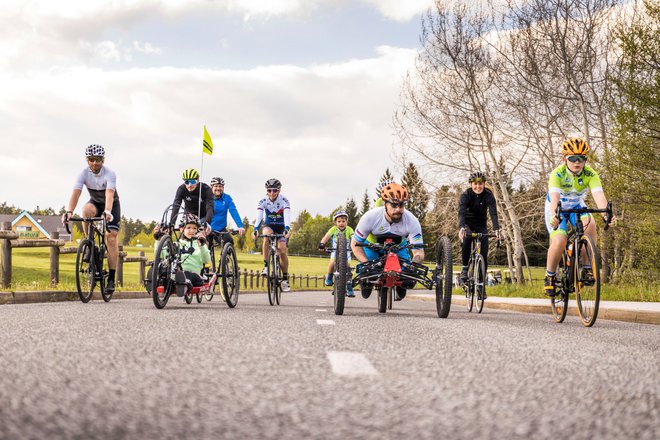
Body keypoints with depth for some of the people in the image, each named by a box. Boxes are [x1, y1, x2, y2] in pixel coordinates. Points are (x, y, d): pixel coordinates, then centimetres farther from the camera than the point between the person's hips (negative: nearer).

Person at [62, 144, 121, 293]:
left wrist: (107, 212, -63)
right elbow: (75, 193, -34)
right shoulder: (84, 174, -22)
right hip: (95, 202, 2)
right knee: (86, 210, -36)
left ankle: (111, 279, -14)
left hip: (112, 204, -2)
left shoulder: (109, 174, -29)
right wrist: (69, 211, -51)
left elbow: (109, 194, -45)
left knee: (111, 237, -16)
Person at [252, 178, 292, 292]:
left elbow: (287, 216, -35)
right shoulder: (263, 201, -18)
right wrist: (256, 229, -47)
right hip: (269, 225, 1)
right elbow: (259, 216, -29)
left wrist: (286, 229, -52)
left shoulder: (284, 201, -22)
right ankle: (266, 266, -26)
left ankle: (285, 279, -1)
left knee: (282, 250, -15)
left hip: (281, 226, -1)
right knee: (266, 236, -34)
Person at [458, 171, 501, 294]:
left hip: (481, 225, 2)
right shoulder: (465, 195, -21)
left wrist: (497, 229, -49)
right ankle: (464, 270, -24)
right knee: (466, 239, -35)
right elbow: (461, 212, -35)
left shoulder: (488, 196, -18)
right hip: (467, 224, -2)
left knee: (484, 255, -9)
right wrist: (462, 228, -55)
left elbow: (493, 213, -31)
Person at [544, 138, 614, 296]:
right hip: (557, 208, -2)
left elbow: (599, 195, -38)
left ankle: (587, 268, -16)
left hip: (577, 206, 2)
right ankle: (550, 277, -1)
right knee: (560, 241, -25)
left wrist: (605, 213, -59)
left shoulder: (590, 174, -23)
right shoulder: (558, 174, -29)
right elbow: (554, 196, -45)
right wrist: (554, 215, -66)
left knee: (590, 224, -30)